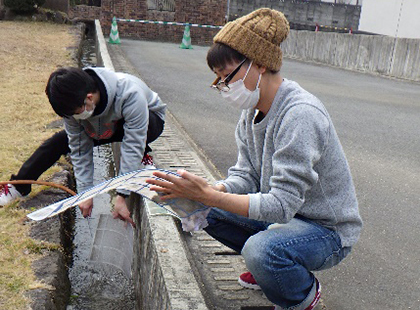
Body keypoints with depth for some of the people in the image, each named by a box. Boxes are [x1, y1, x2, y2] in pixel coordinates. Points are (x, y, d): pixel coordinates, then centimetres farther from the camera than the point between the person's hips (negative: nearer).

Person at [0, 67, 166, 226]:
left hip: (150, 121, -4)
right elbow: (80, 147, -20)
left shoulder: (130, 95, -43)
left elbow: (133, 147, -40)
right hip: (109, 127, 4)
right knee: (57, 142, -6)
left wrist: (121, 196, -39)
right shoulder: (73, 103, -28)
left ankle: (144, 156, -8)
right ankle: (18, 186, 11)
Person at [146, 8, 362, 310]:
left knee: (261, 250, -35)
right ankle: (268, 266, 16)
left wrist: (207, 195, -34)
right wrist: (207, 191, -21)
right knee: (206, 210, -1)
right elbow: (246, 176, -1)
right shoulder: (253, 110, -1)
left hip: (328, 228, -8)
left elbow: (281, 204, -32)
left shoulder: (300, 114, -29)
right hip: (286, 212, 8)